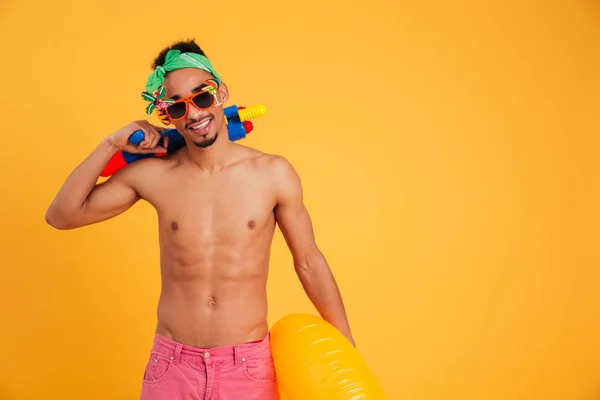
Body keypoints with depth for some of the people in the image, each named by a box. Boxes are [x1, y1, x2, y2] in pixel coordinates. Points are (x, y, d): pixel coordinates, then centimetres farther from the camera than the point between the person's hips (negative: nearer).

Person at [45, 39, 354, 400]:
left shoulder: (273, 174, -7)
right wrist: (112, 145, -4)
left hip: (249, 365, 0)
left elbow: (310, 264, 1)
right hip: (171, 366, 1)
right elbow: (61, 215, 4)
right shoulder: (153, 174, -3)